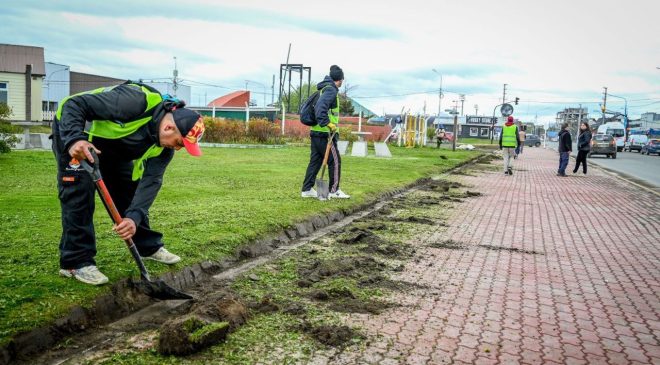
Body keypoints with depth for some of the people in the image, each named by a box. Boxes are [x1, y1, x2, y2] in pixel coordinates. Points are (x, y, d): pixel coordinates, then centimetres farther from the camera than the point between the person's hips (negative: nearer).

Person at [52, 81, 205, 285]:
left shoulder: (164, 144, -16)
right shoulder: (136, 102, -39)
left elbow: (150, 181, -20)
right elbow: (74, 104, -35)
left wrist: (134, 216, -35)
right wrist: (75, 139, -51)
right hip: (71, 128, -7)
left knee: (130, 190, 6)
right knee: (79, 194, -14)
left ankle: (149, 247, 21)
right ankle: (76, 262, -5)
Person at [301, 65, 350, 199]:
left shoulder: (323, 89, 18)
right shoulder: (331, 90, -12)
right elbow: (321, 106, -27)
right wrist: (327, 123, -28)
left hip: (316, 132, 9)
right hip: (325, 133, -9)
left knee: (315, 161, 12)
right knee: (335, 161, 0)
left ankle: (307, 189, 14)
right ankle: (334, 190, 6)